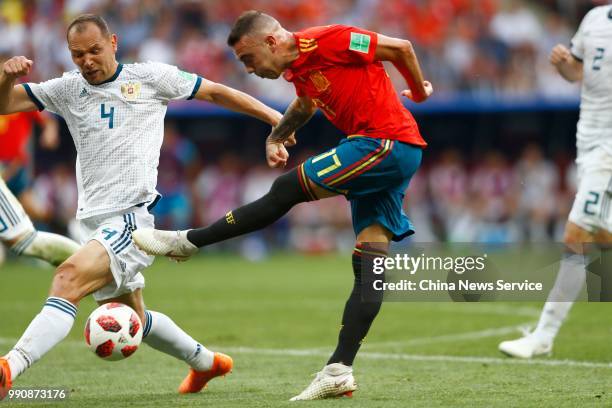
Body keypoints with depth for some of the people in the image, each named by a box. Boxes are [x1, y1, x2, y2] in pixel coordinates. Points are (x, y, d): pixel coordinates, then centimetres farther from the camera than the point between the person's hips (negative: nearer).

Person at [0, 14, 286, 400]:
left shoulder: (150, 77, 2)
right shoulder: (68, 89, 12)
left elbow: (215, 92, 11)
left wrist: (276, 117, 9)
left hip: (132, 217, -7)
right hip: (95, 221, 7)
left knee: (68, 279, -29)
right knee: (132, 317, 20)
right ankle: (206, 362, 43)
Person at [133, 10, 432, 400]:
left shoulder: (328, 41, -12)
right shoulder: (297, 68, 15)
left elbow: (401, 47, -7)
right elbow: (306, 103, 37)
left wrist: (419, 89, 7)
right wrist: (276, 138, 22)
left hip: (387, 141, -9)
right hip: (389, 154, 9)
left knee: (287, 190, -9)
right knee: (370, 262, 2)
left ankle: (187, 241, -1)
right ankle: (340, 369, -2)